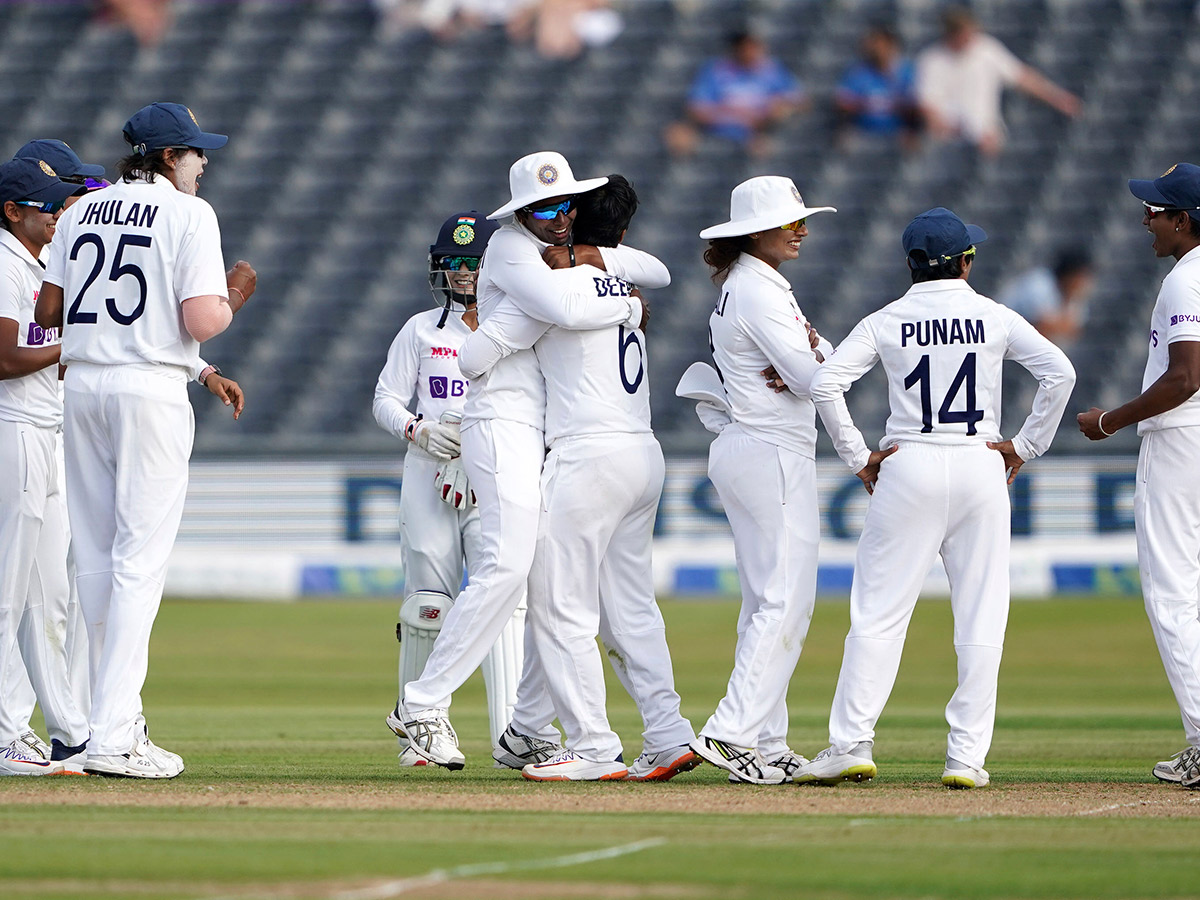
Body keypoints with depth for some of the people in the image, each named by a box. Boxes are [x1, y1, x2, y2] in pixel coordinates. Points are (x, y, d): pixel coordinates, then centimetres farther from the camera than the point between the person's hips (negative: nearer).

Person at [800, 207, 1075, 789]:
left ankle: (851, 743, -5)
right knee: (980, 616, 4)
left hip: (908, 466, 0)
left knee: (879, 611, 2)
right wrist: (1026, 446, 1)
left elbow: (825, 383, -7)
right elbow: (1059, 373, -7)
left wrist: (858, 457, 0)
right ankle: (967, 757, 1)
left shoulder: (886, 322, 2)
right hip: (981, 467, 0)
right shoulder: (994, 317, 2)